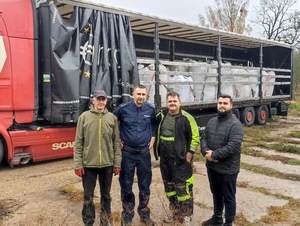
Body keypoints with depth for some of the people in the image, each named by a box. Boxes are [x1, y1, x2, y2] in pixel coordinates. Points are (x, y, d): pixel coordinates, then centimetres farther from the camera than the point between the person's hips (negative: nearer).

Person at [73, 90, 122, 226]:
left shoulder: (112, 118, 2)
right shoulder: (84, 117, -3)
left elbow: (116, 143, 4)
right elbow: (78, 143, -3)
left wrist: (117, 163, 2)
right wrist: (78, 165, -7)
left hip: (107, 164, 2)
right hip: (88, 164, -2)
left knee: (106, 195, 16)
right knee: (88, 197, 8)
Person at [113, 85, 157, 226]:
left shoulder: (151, 110, -2)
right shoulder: (123, 108, -8)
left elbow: (155, 123, 18)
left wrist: (153, 137, 8)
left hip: (144, 152, 2)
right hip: (127, 152, -2)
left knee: (145, 184, 10)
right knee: (126, 185, 7)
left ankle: (144, 214, 27)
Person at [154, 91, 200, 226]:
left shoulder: (186, 118, -10)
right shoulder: (161, 116, 5)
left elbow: (195, 138, -10)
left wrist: (188, 157, -13)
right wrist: (157, 152, 12)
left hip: (181, 161, -6)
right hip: (165, 160, 6)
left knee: (183, 188, -1)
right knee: (169, 186, 16)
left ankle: (186, 215, 15)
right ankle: (174, 211, 33)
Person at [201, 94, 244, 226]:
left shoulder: (235, 125, -16)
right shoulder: (211, 122, 7)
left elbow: (232, 147, -25)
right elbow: (203, 138, 6)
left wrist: (214, 155, -21)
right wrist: (206, 152, -13)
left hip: (228, 169, -7)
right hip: (212, 166, 7)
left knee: (228, 198, 9)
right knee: (216, 194, 23)